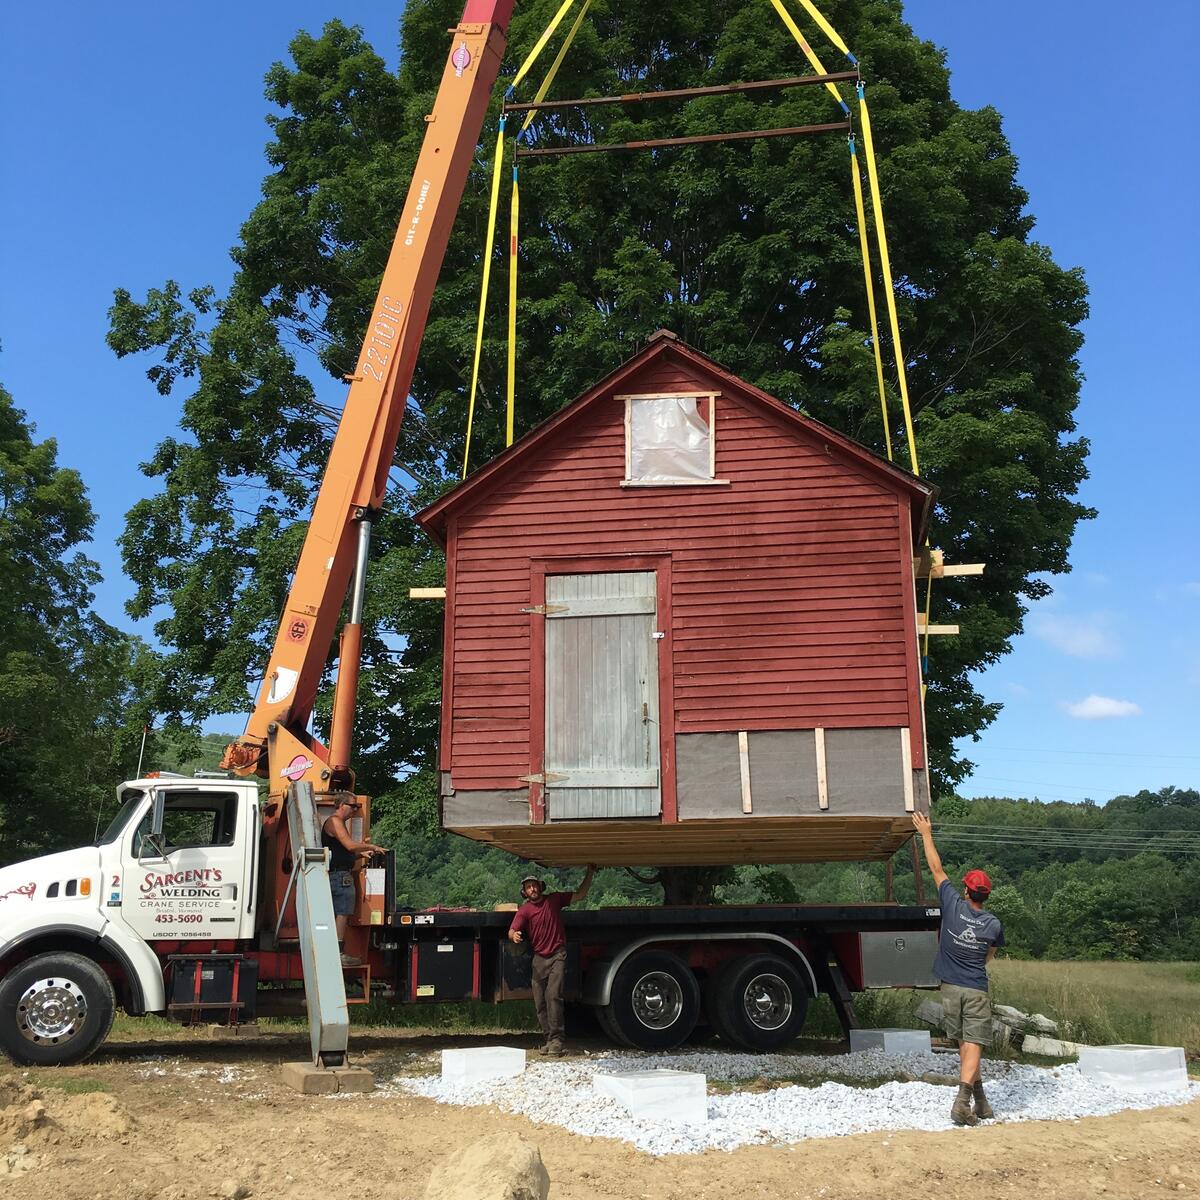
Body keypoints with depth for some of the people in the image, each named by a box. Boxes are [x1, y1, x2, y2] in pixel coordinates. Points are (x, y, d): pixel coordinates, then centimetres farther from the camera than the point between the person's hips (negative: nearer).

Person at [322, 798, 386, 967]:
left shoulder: (339, 823, 24)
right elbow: (350, 845, -19)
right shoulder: (334, 821, -9)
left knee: (339, 915, 9)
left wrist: (362, 853, 11)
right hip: (341, 875, -11)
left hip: (340, 875, 11)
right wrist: (371, 846, -9)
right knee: (342, 914, -11)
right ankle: (339, 954, -13)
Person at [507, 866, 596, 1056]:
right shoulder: (524, 910, 1)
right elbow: (512, 931, -11)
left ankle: (556, 1040, -19)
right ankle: (548, 1040, 15)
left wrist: (590, 874, 3)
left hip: (557, 956, -3)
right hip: (539, 959, 3)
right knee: (540, 1002, 4)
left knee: (553, 995, -18)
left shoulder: (554, 899, 4)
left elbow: (580, 895, 11)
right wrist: (514, 935, -35)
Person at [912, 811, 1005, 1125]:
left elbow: (936, 868, 3)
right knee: (973, 1045, -5)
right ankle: (962, 1101, -19)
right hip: (977, 990, -1)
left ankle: (980, 1101, 18)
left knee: (964, 1043, 13)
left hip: (950, 987, 1)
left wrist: (926, 833, 11)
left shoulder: (953, 905, -7)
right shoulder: (994, 924, -3)